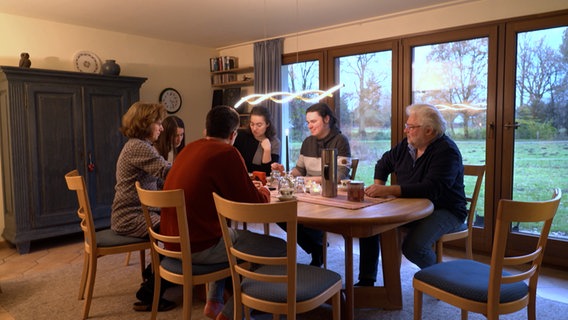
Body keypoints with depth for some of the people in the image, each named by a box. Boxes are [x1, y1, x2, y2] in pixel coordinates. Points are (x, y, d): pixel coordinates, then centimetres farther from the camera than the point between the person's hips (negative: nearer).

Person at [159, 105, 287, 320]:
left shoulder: (189, 148, 10)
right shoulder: (227, 153, -15)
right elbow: (253, 205, -12)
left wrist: (249, 188, 21)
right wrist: (264, 192, 10)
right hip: (198, 246, -9)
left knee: (231, 232, 35)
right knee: (280, 248, 2)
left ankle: (214, 302, 29)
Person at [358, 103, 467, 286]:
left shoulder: (446, 151, -19)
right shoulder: (407, 145, 5)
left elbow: (432, 189, -32)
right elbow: (384, 162, 22)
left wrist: (389, 190, -37)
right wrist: (378, 185, 2)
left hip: (444, 211, -7)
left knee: (413, 246, -30)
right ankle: (366, 281, 3)